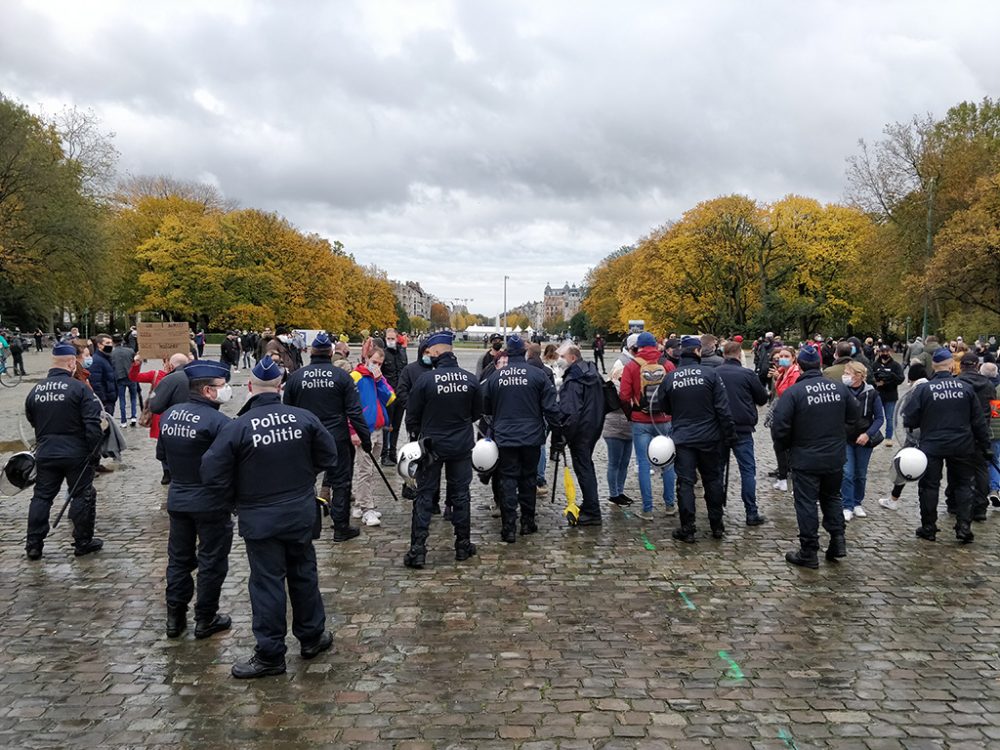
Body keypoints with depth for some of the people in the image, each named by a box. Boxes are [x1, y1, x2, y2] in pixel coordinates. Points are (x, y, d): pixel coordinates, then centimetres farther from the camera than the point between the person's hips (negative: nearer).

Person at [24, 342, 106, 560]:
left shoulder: (35, 390, 2)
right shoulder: (78, 388, -14)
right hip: (76, 453, -5)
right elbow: (93, 423, -18)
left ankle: (33, 545, 16)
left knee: (41, 497, 13)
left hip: (45, 453, 5)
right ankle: (83, 542, 14)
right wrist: (94, 449, -7)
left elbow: (31, 420, 15)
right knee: (82, 496, 7)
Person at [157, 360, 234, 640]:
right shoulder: (218, 422, -22)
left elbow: (161, 454, 13)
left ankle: (174, 617, 26)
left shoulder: (170, 414, 1)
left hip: (177, 499, 7)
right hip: (211, 503, -6)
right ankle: (205, 620, 18)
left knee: (179, 558, 18)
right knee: (212, 562, 8)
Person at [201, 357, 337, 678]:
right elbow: (328, 456, 1)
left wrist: (240, 491, 5)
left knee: (267, 583, 6)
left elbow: (213, 477, -14)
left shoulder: (236, 428, -17)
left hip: (260, 519, -3)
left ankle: (270, 655, 15)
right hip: (301, 514, 3)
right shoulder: (304, 418, -9)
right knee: (304, 573, 19)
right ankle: (312, 636, 33)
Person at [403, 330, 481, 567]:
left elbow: (412, 417, -6)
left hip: (432, 445, -3)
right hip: (462, 446, 3)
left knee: (424, 496, 5)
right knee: (460, 494, 14)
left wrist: (417, 437, 12)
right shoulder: (470, 379, -6)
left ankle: (417, 550, 3)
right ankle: (463, 546, 22)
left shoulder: (425, 380, -16)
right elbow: (478, 412, 7)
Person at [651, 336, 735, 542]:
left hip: (682, 438, 0)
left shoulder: (670, 377, -4)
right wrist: (730, 435, -2)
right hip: (708, 438, 0)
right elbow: (723, 408, -9)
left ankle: (687, 529, 5)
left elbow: (662, 407, 5)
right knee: (712, 480, 14)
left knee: (685, 482, 4)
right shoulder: (710, 373, -10)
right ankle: (717, 526, 22)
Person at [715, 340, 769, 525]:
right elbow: (763, 399, 2)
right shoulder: (747, 374, -9)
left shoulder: (714, 373, -2)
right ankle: (751, 513, 1)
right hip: (742, 429, -3)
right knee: (748, 469, 2)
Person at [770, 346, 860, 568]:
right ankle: (838, 539, 17)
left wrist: (786, 446, 0)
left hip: (805, 460, -4)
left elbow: (779, 425, -19)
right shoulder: (839, 388, -2)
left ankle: (809, 552, 10)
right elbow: (854, 415, 10)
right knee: (832, 497, 23)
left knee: (806, 503, 4)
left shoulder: (793, 392, -17)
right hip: (835, 457, 4)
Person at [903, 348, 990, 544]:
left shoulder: (923, 389, -11)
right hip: (962, 446, 2)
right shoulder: (965, 388, -3)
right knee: (963, 485, 14)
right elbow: (978, 420, 3)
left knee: (929, 486, 9)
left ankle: (928, 528, 14)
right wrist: (985, 444, 11)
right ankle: (964, 527, 10)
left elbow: (909, 419, -10)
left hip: (932, 446, -2)